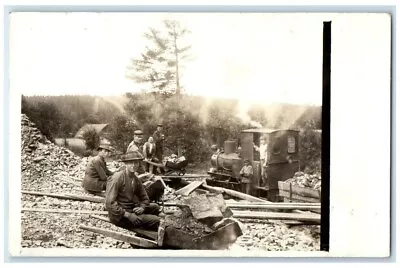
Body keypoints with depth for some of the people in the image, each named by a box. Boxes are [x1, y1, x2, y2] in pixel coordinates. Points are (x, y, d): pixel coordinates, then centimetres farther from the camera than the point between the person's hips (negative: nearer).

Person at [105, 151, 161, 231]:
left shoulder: (136, 179, 6)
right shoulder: (117, 178, -17)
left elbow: (144, 198, 16)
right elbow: (110, 203, -21)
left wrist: (142, 208, -6)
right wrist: (127, 215, -24)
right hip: (120, 216, -8)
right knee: (155, 220, -16)